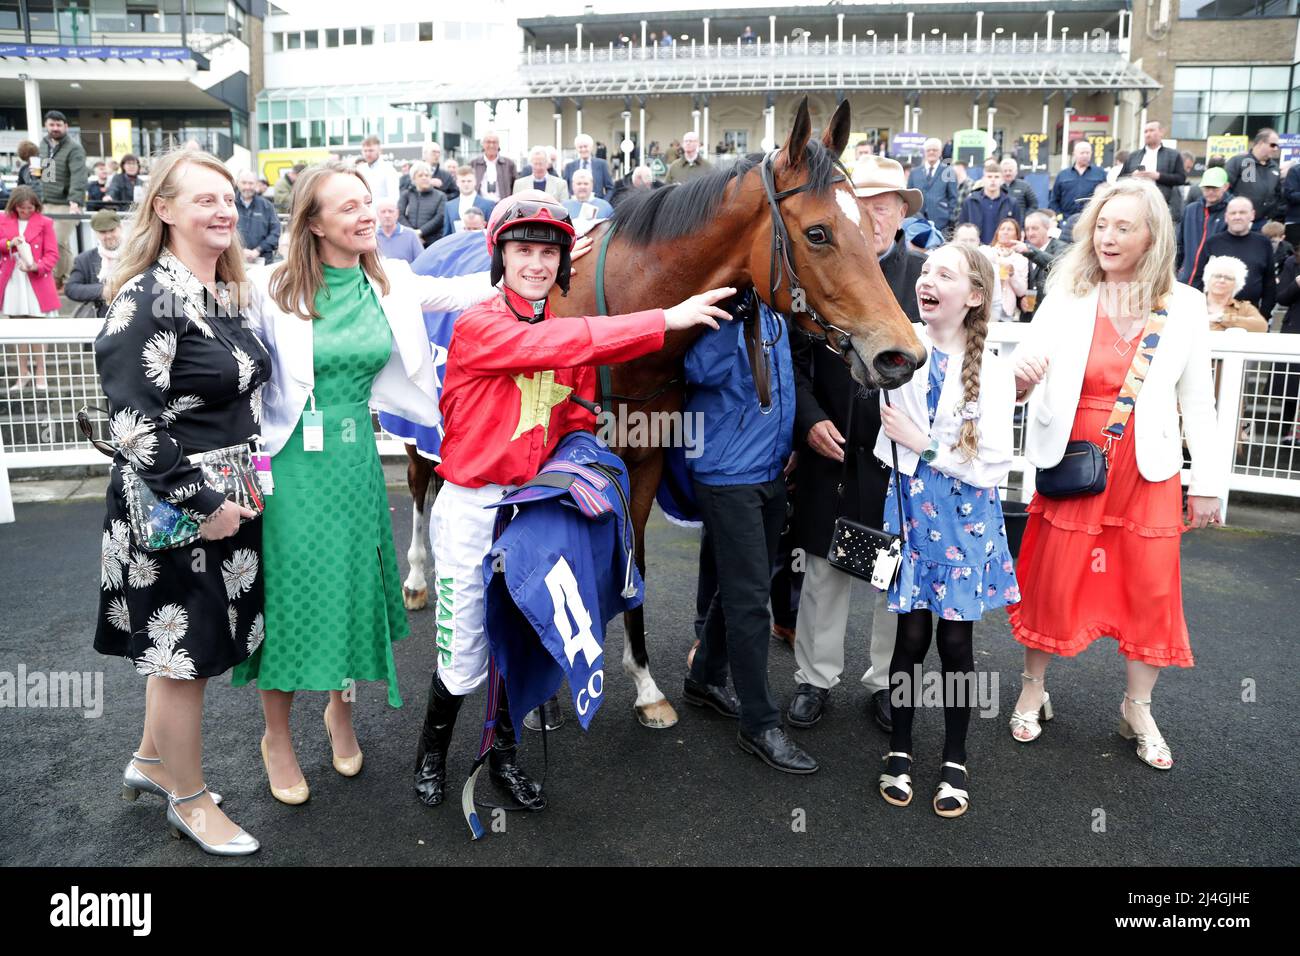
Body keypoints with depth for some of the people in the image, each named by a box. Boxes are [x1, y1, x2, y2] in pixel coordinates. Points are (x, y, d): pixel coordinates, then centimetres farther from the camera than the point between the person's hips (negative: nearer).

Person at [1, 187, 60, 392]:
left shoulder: (44, 222, -2)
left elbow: (52, 254, -6)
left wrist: (37, 266, -21)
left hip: (37, 282, -3)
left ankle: (40, 375, 7)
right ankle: (23, 374, 17)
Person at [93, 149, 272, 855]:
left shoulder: (227, 294, 8)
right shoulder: (147, 299, -18)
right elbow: (132, 423, -23)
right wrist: (202, 503, -20)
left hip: (227, 501, 8)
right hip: (173, 514, -8)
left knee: (179, 648, 21)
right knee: (182, 651, 7)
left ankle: (152, 760, 41)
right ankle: (188, 799, 25)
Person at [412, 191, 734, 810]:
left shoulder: (575, 336, 5)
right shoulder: (476, 326, -13)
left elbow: (579, 424, 13)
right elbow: (547, 345, -29)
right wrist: (665, 320, -32)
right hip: (471, 508, -5)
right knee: (463, 657, 5)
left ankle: (502, 757, 37)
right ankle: (432, 754, 33)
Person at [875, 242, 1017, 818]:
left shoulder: (994, 372, -5)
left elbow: (994, 465, -10)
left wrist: (921, 444, -13)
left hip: (967, 516, 0)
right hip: (911, 507, 0)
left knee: (956, 640, 8)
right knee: (912, 633, 6)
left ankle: (954, 761, 27)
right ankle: (899, 750, 26)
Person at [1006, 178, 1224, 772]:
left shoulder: (1184, 308, 0)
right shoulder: (1066, 298, -3)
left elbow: (1197, 400, 4)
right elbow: (1024, 384, -5)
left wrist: (1208, 480, 3)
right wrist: (1019, 377, -29)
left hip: (1148, 471, 1)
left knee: (1151, 588, 6)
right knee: (1052, 579, 5)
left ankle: (1137, 709, 25)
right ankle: (1033, 690, 26)